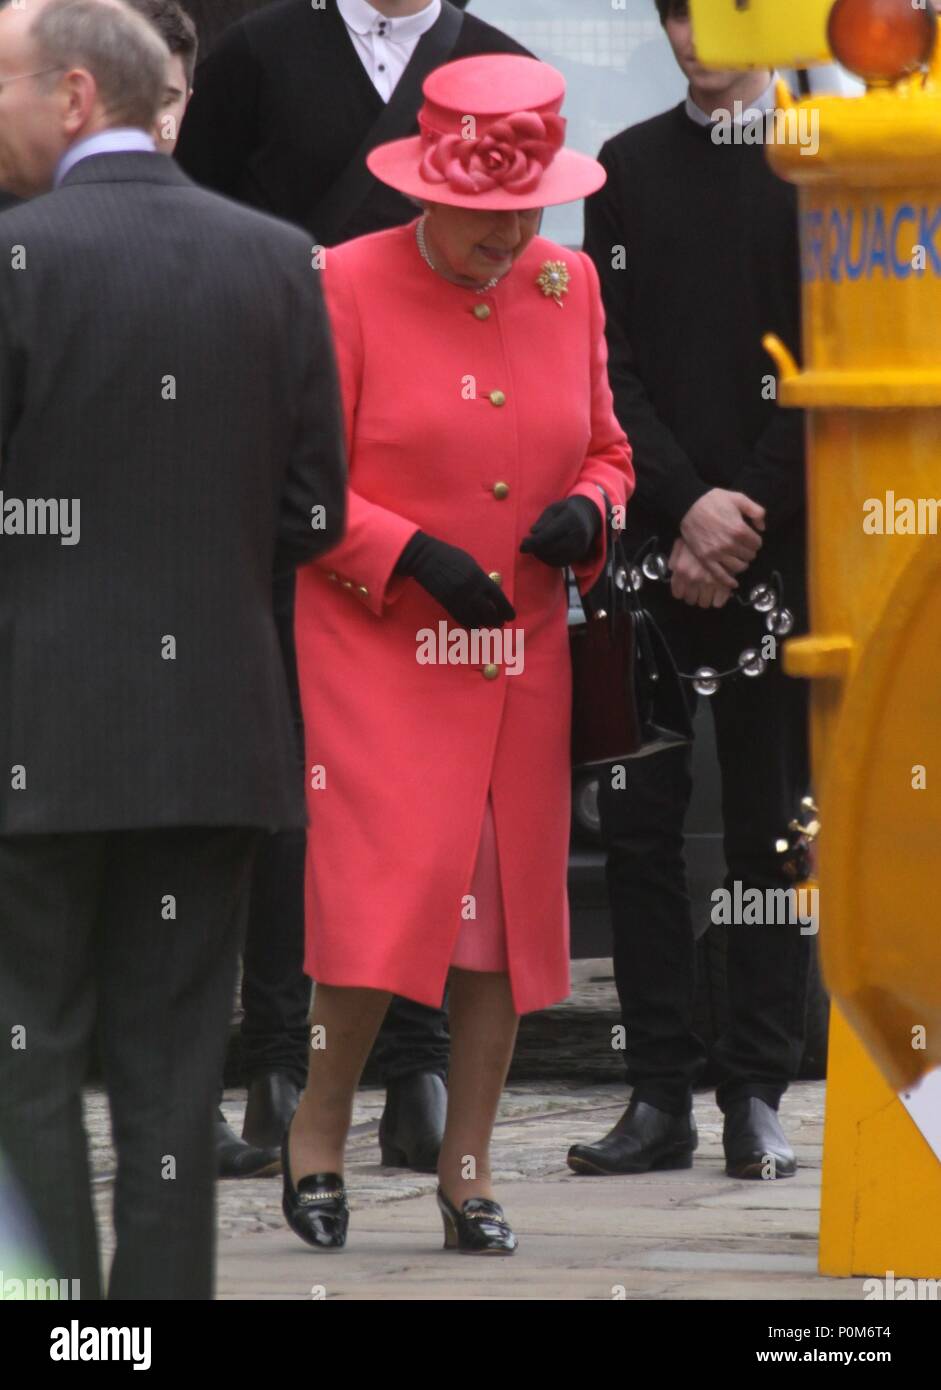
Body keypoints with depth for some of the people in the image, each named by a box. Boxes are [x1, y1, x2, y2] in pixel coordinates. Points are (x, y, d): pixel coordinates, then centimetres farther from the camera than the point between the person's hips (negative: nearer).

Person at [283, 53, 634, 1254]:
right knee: (397, 877, -16)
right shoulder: (347, 285, -6)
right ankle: (320, 1124, 5)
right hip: (378, 646, -5)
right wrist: (413, 557, -18)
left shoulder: (567, 286, 8)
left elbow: (604, 449, 17)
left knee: (511, 897, 3)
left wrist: (588, 512, -5)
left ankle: (467, 1173, 11)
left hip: (523, 651, 5)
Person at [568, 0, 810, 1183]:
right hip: (650, 542, 3)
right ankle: (660, 1094, 5)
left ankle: (756, 1094, 6)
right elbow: (614, 368, 5)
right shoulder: (629, 169, 11)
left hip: (781, 545, -3)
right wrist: (686, 505, -9)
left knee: (772, 818, 1)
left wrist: (745, 520, -10)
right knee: (638, 817, 0)